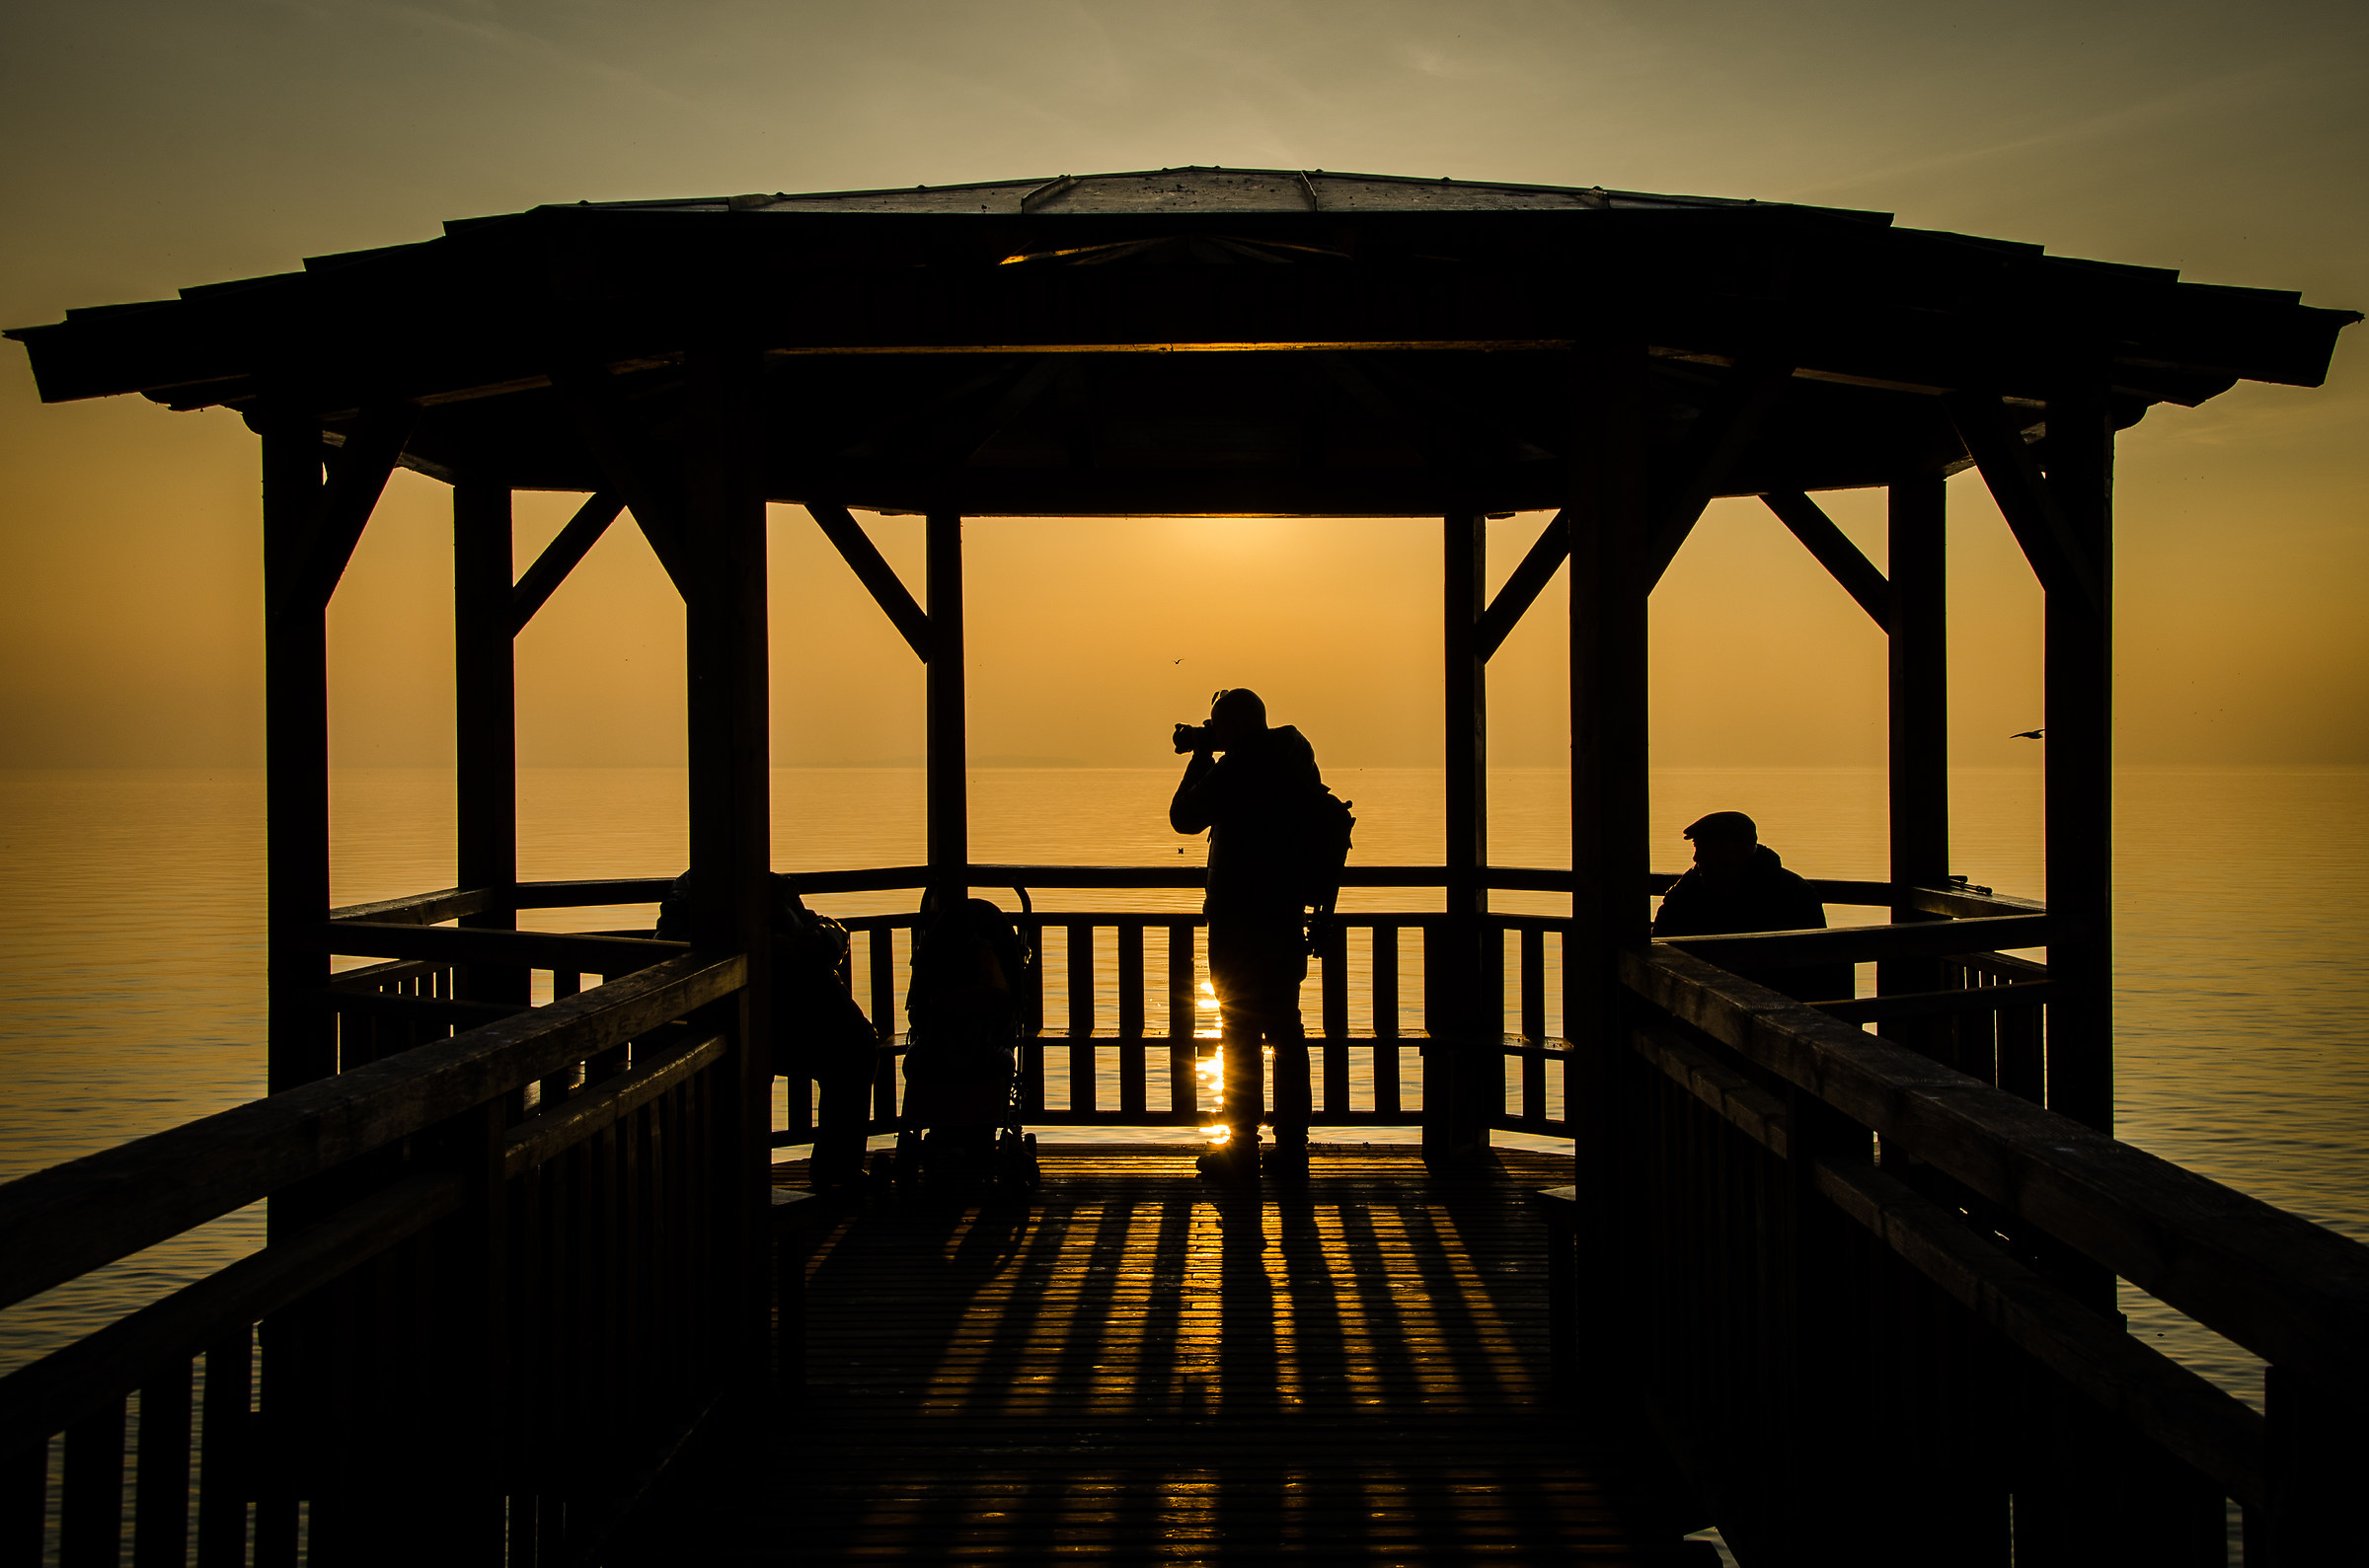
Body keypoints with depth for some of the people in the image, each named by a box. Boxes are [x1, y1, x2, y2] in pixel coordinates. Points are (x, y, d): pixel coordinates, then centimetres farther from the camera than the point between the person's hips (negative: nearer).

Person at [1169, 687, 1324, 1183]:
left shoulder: (1236, 767, -15)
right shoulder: (1295, 761, 9)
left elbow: (1184, 817, -5)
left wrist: (1200, 756, 2)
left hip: (1240, 920, -8)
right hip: (1286, 917, 8)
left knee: (1241, 1034, -2)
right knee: (1286, 1030, 12)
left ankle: (1242, 1150, 2)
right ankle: (1292, 1147, 16)